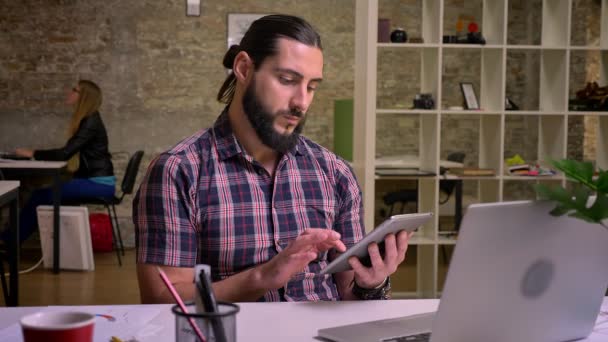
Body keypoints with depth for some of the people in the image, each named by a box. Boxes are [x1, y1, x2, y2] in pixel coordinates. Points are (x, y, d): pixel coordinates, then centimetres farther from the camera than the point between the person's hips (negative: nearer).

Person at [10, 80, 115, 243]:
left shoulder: (91, 122, -15)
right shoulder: (85, 119, 15)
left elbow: (65, 153, -19)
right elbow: (69, 152, 16)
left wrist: (33, 153, -9)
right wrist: (36, 153, 7)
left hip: (99, 183, -9)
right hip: (92, 179, 9)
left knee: (40, 196, -15)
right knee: (41, 195, -3)